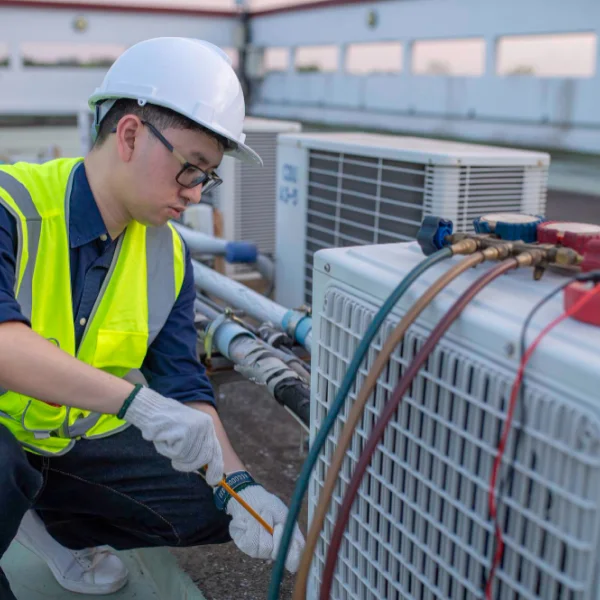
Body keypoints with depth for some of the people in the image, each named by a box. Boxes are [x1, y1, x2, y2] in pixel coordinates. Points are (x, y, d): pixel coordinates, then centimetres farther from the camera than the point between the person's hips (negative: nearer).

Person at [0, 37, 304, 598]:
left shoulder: (169, 257, -4)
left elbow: (184, 387, -5)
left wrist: (237, 484, -19)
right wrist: (136, 399, -45)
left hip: (79, 442, 6)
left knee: (213, 504, -4)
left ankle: (46, 523, 13)